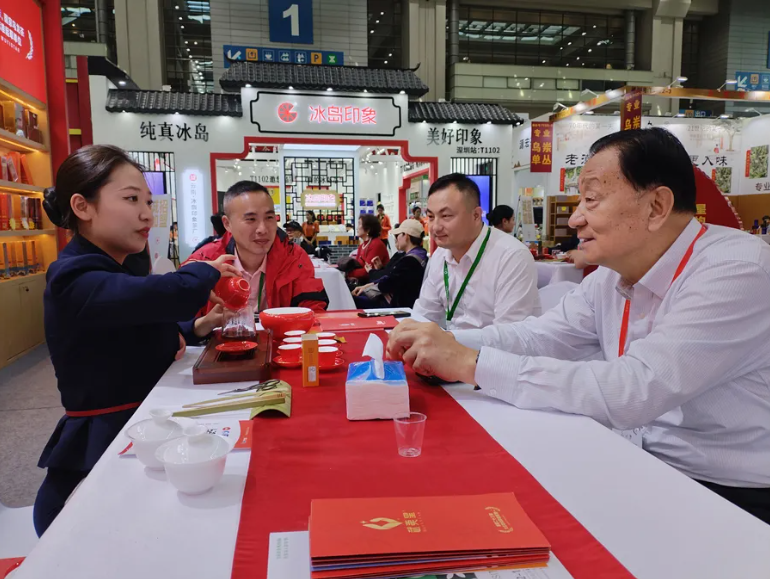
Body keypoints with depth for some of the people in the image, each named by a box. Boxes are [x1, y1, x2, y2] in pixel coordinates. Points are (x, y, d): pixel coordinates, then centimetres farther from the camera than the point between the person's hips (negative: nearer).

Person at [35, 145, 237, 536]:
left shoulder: (114, 272, 13)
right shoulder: (76, 280, -21)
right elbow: (173, 294, -38)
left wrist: (195, 329, 1)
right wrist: (209, 271, -14)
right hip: (100, 449, -9)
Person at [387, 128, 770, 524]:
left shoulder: (737, 271, -23)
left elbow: (633, 390, -33)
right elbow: (536, 336, 1)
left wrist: (472, 364, -31)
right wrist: (447, 344, -16)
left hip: (736, 500, -5)